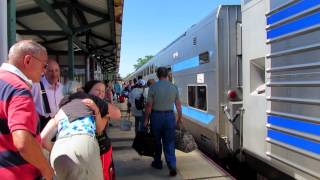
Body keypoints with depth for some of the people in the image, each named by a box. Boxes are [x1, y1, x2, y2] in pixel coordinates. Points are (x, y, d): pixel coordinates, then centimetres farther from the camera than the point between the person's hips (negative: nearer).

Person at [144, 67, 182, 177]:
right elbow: (178, 104, 2)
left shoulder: (153, 87, -10)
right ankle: (172, 166, 0)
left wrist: (146, 119, 1)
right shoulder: (174, 87, -2)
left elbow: (149, 105, -9)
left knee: (157, 141, 15)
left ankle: (157, 163, 30)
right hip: (170, 115, 2)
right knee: (169, 142, 7)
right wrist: (179, 117, 14)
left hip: (156, 116, -1)